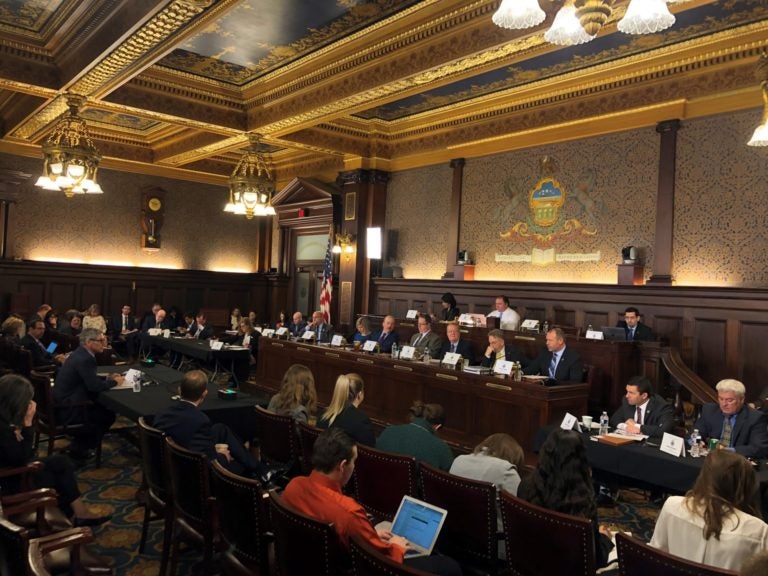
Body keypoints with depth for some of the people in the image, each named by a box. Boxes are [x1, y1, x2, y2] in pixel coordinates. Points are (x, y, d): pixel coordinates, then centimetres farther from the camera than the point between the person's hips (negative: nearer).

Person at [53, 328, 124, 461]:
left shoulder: (81, 353, 8)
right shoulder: (84, 359, -24)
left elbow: (90, 379, 18)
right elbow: (95, 386, -25)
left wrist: (107, 378, 5)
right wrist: (114, 382, -9)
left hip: (63, 402, 10)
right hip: (67, 410, -10)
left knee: (104, 407, 16)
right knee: (108, 415, 1)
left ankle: (79, 444, 24)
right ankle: (79, 449, 14)